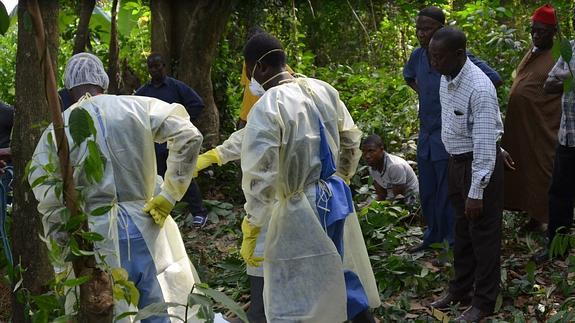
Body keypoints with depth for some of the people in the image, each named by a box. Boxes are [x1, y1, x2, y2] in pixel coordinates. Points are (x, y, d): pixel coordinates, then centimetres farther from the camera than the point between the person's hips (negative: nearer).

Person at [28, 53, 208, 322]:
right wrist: (169, 195, -3)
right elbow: (189, 137, -7)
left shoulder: (55, 132, -1)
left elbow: (50, 205, -3)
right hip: (147, 228, 1)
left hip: (98, 237, -1)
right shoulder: (137, 107, 0)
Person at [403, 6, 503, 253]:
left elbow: (493, 79, -23)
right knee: (426, 193, 18)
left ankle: (454, 242, 12)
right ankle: (433, 236, 34)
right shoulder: (418, 55, 5)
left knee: (447, 194, -1)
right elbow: (408, 75, 29)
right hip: (425, 135, 7)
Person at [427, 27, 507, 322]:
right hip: (456, 162, 8)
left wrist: (476, 192, -25)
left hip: (481, 165, -8)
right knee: (462, 229, 20)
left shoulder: (479, 89, -27)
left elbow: (484, 145, -26)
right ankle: (460, 290, 36)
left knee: (483, 233, 4)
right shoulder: (445, 78, -2)